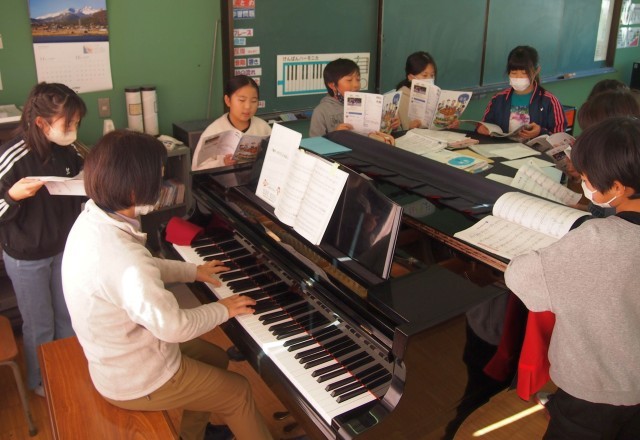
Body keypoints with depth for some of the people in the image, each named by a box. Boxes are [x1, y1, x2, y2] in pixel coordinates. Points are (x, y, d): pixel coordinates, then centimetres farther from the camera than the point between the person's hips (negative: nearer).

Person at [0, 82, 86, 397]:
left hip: (65, 248, 5)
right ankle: (40, 381, 40)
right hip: (26, 258, -5)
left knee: (67, 316, 22)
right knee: (40, 325, 14)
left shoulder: (68, 151, -8)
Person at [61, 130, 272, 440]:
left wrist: (193, 271, 16)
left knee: (215, 357, 25)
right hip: (136, 381, -8)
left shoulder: (93, 219, -8)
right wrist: (223, 309, -10)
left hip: (115, 356, 8)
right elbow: (174, 327, -27)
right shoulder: (122, 258, -39)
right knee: (238, 393, 10)